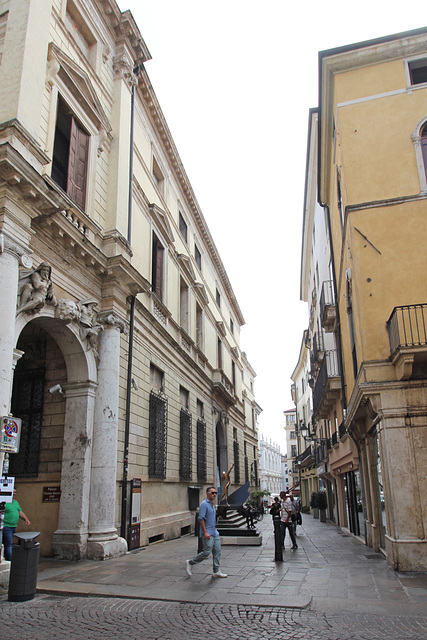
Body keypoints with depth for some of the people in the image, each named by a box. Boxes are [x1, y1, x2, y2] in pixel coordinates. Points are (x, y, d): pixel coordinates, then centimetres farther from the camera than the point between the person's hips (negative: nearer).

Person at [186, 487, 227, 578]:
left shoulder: (212, 504, 16)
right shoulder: (204, 504, -13)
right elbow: (201, 518, -20)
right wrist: (205, 532, -24)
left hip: (214, 533, 9)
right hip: (208, 534, -9)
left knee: (217, 552, 5)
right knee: (206, 552, -8)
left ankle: (216, 571, 11)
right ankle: (190, 563, 8)